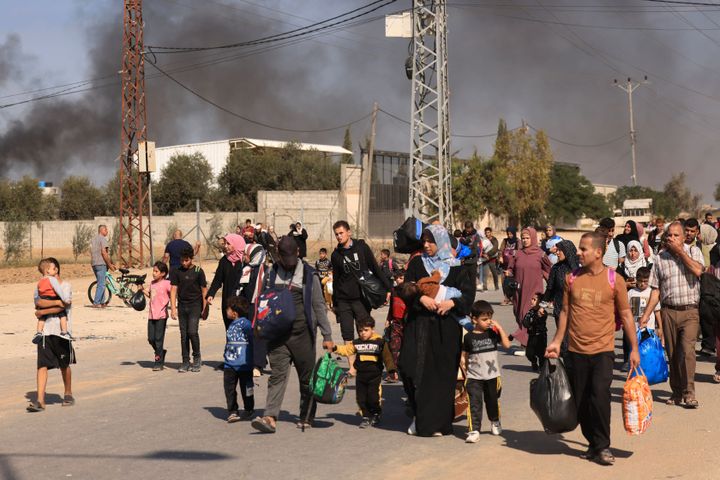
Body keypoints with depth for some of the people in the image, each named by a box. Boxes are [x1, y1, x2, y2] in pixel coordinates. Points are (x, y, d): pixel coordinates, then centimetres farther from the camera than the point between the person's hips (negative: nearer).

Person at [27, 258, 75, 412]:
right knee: (42, 365, -7)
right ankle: (40, 400, -10)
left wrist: (42, 312, -11)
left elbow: (63, 306, -14)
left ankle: (68, 394, 30)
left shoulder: (66, 286, -1)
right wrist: (56, 302, -17)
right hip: (45, 331, 3)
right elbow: (38, 302, -8)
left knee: (64, 365, 11)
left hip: (61, 331, -3)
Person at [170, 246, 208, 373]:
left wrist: (204, 309, -2)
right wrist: (173, 308, -3)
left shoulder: (198, 271, -2)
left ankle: (197, 358, 5)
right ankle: (185, 362, 10)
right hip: (182, 306, 3)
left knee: (192, 331, -14)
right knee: (183, 334, 3)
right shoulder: (176, 272, 4)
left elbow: (204, 290, 1)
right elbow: (173, 289, 4)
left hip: (195, 305, -3)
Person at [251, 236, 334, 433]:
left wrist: (327, 336, 0)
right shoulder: (271, 274, 9)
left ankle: (306, 417, 19)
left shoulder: (308, 274, 3)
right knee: (277, 375, -8)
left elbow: (319, 306, 3)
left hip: (302, 334, -1)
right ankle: (270, 417, -17)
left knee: (307, 377, 6)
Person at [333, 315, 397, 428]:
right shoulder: (356, 343, 7)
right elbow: (346, 350, 5)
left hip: (374, 375, -4)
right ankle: (366, 416, 19)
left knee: (373, 397, -5)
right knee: (361, 398, 5)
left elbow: (387, 357, -1)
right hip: (361, 375, 4)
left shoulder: (379, 342, -3)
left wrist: (392, 370, -5)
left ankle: (376, 414, 20)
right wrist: (335, 348, -12)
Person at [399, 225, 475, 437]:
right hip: (418, 324, 1)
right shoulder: (416, 264, 10)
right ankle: (419, 415, 9)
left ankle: (437, 422, 7)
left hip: (446, 328, -1)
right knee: (410, 366, -9)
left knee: (442, 374, -2)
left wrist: (452, 302, -19)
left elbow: (468, 294, -1)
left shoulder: (456, 267, 5)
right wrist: (421, 298, -18)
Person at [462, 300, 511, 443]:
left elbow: (507, 344, -13)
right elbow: (464, 356, 4)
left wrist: (499, 328, -17)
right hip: (474, 377, -2)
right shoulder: (469, 337, -4)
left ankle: (495, 422, 44)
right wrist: (464, 369, -3)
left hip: (492, 375, 2)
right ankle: (474, 430, -14)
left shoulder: (493, 333, -2)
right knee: (474, 403, -12)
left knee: (492, 401, 19)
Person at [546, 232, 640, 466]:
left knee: (600, 395, -16)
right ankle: (593, 444, 22)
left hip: (602, 350, -3)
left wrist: (634, 348, 1)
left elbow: (625, 315, 2)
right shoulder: (572, 278, 3)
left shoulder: (614, 280, -4)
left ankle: (602, 447, -1)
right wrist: (557, 341, 7)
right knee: (580, 401, 6)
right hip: (576, 350, 3)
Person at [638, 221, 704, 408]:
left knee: (687, 350, -16)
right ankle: (677, 392, 18)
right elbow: (656, 290, 9)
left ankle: (689, 393, -12)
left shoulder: (693, 251, 3)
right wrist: (646, 314, 4)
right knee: (672, 354, 7)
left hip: (690, 310, -3)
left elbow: (697, 270, -17)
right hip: (669, 311, 3)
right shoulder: (660, 258, 7)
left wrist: (680, 251, -12)